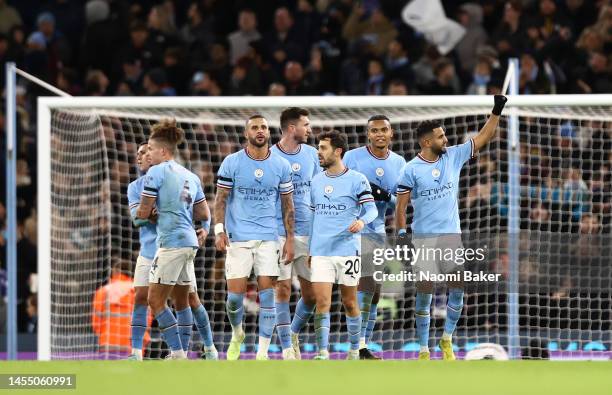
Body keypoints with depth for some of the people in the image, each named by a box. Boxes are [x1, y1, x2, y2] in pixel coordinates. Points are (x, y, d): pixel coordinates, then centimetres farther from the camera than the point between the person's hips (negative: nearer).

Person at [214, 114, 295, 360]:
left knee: (267, 296, -5)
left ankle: (263, 353, -1)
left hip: (268, 238, 1)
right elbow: (221, 199, 2)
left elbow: (287, 204, 10)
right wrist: (219, 231, -9)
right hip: (237, 238, -1)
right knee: (235, 295, -4)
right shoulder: (231, 163, 0)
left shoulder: (281, 166, 4)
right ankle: (237, 335, 26)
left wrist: (290, 239, 5)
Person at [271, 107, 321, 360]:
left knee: (311, 294, 5)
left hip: (308, 233, 5)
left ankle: (293, 333, 29)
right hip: (279, 233, -5)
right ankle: (287, 348, 1)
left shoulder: (310, 154, 9)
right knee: (283, 289, -6)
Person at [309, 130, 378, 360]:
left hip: (347, 250, -3)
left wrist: (362, 221, -28)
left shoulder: (357, 179, -2)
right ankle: (322, 352, -10)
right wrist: (308, 250, 18)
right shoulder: (316, 181, 12)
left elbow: (372, 209, -5)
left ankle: (355, 350, 20)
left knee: (349, 303, 6)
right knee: (322, 302, -8)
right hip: (320, 252, 3)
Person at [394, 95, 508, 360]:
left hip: (452, 236, 3)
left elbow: (483, 138, 8)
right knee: (424, 293, -2)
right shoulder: (410, 170, -6)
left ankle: (447, 339, 17)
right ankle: (423, 350, 5)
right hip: (423, 238, -3)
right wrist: (401, 234, -11)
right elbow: (401, 206, -3)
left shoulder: (454, 156, 4)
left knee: (458, 290, -3)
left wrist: (497, 111, 0)